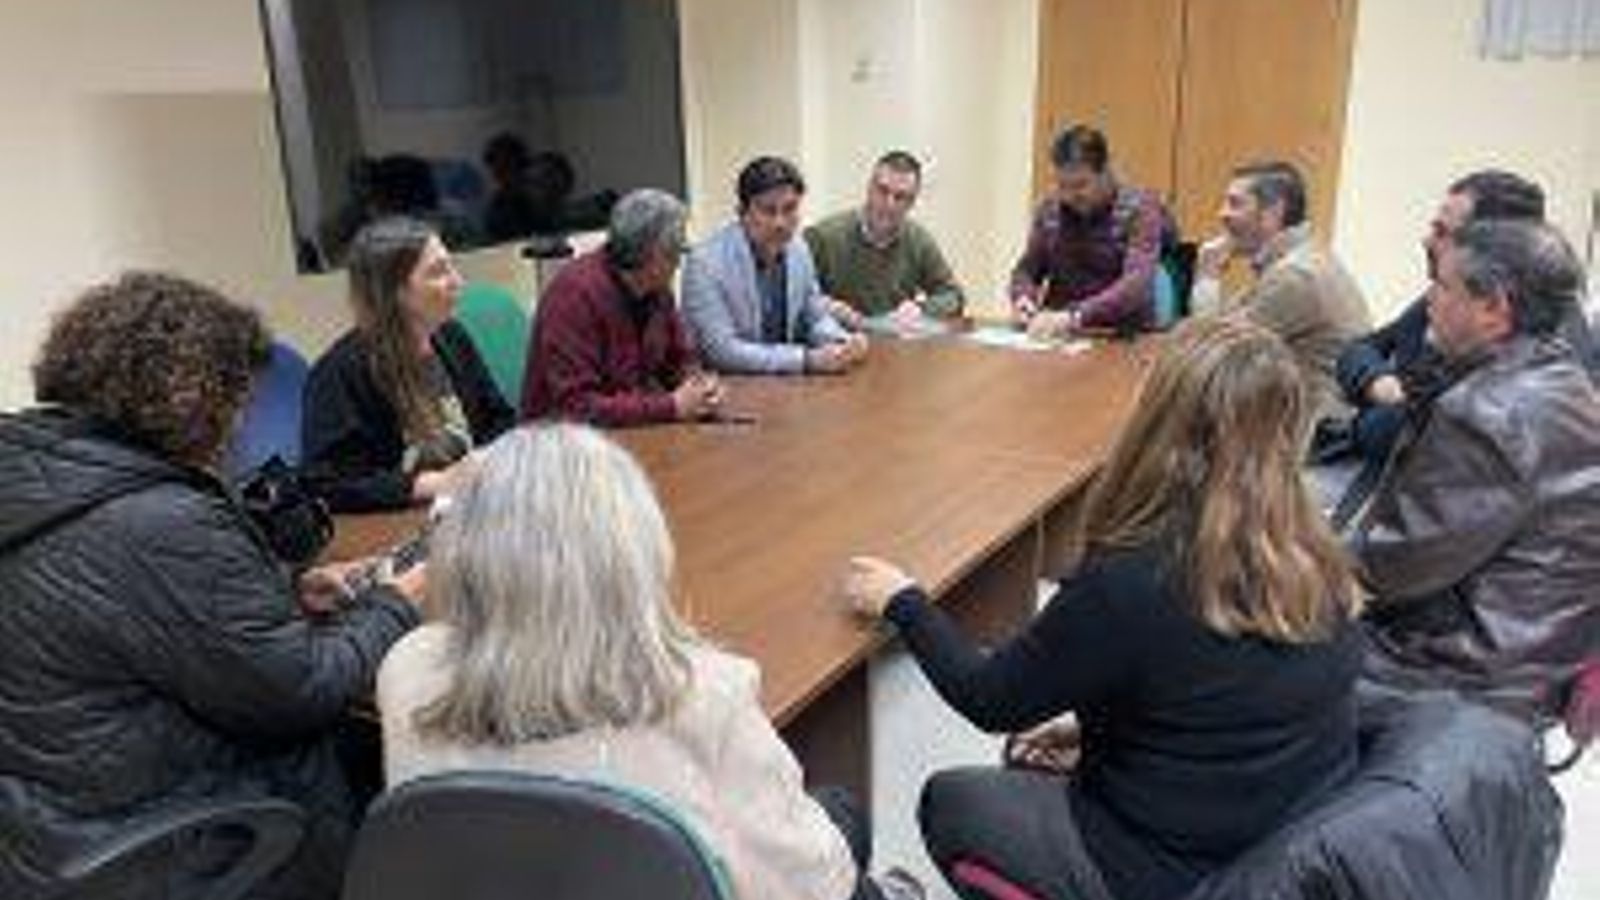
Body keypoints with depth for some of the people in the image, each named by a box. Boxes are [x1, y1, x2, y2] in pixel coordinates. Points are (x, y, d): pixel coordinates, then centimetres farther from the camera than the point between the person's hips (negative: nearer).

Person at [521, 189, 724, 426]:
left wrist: (703, 386, -10)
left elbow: (680, 363, 13)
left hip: (631, 432, 6)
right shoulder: (577, 291, -20)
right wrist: (671, 407, -24)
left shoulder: (657, 287, 1)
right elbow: (576, 406, -24)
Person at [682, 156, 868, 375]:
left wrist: (845, 343, -8)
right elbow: (723, 351, -22)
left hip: (784, 381, 7)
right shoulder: (706, 262, -17)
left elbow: (816, 318, 13)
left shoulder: (798, 249, 1)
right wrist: (808, 359, -24)